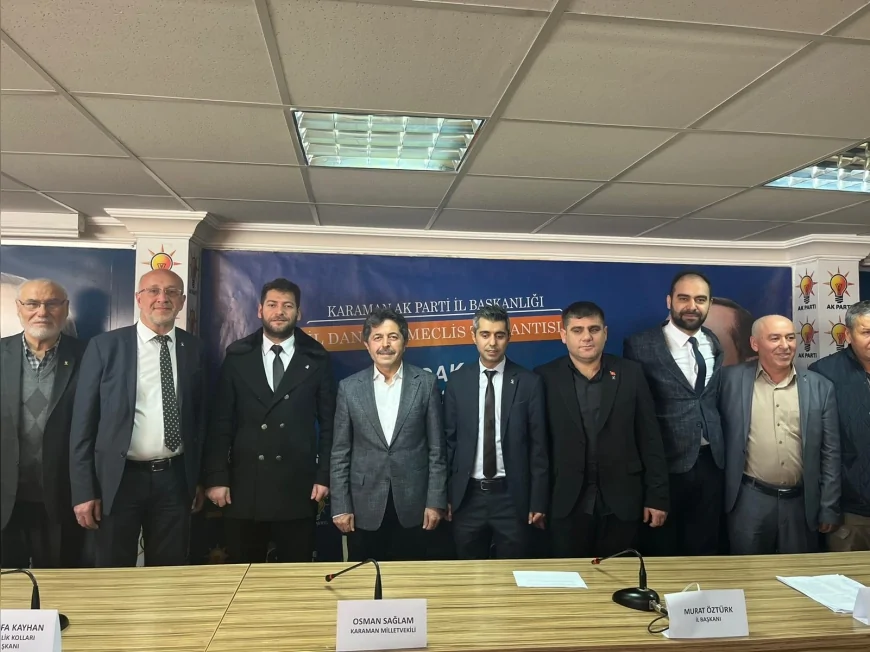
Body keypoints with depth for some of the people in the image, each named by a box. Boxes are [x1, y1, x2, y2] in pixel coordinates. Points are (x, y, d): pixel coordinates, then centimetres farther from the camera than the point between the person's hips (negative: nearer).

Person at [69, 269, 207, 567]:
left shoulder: (194, 349, 3)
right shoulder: (105, 346, -4)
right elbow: (83, 420, -3)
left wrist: (200, 478, 10)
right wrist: (84, 490, -6)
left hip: (175, 478, 2)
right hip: (119, 478, -2)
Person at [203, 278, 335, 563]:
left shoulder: (316, 359, 2)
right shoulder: (237, 357, 4)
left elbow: (328, 422, 3)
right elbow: (221, 422, 3)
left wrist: (324, 475, -3)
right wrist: (216, 477, -2)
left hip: (298, 487, -1)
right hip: (243, 486, 1)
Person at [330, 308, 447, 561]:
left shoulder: (425, 383, -1)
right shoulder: (349, 387, 1)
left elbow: (437, 449, 0)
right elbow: (340, 453, 2)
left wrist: (436, 502, -4)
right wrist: (340, 506, -2)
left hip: (413, 505, 0)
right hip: (365, 507, 1)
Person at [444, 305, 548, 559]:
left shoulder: (529, 382, -3)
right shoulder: (457, 381, 1)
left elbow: (538, 445, -2)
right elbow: (449, 440, 4)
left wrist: (538, 500, -3)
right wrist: (446, 494, 2)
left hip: (512, 496, -1)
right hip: (468, 496, 2)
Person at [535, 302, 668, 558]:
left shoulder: (630, 374, 0)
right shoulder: (546, 378, -3)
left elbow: (650, 439, 2)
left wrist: (657, 496, 1)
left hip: (621, 502, 1)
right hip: (566, 503, -1)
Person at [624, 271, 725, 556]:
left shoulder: (715, 345, 7)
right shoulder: (641, 346, -11)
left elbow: (717, 400, 16)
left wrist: (720, 449, 11)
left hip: (710, 463, 5)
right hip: (665, 465, -4)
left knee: (705, 550, 17)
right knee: (660, 554, 12)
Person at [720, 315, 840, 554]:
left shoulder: (820, 387, 3)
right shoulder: (732, 380, -3)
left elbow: (830, 453, 4)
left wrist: (829, 508, 3)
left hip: (802, 502, 2)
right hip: (750, 500, -2)